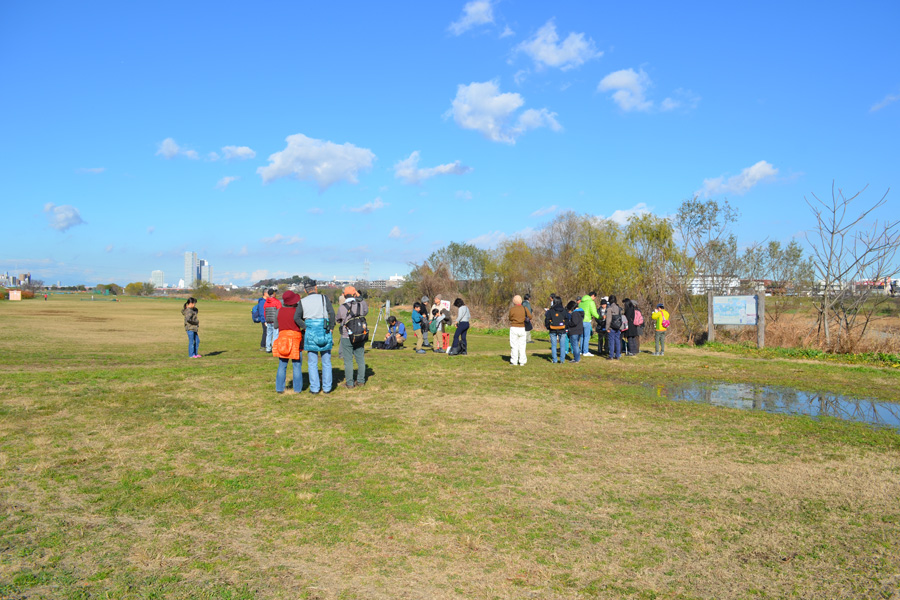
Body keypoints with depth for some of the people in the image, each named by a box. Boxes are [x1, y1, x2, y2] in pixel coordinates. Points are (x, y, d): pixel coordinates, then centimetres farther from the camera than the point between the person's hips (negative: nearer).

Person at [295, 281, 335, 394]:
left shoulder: (303, 301, 6)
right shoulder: (323, 298, 3)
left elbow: (296, 318, -4)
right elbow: (332, 313, -9)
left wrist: (305, 328, 0)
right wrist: (331, 328, -2)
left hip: (310, 333, 0)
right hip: (324, 331, 0)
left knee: (312, 363, 8)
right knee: (326, 362, 9)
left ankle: (314, 388, 7)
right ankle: (327, 387, 11)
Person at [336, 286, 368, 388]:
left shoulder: (342, 308, -13)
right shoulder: (360, 305, -7)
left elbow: (338, 320, 2)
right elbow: (366, 311, 16)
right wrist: (360, 299, 21)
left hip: (346, 338, -3)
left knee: (348, 361, 4)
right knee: (360, 360, 13)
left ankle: (349, 383, 7)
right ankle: (361, 381, 20)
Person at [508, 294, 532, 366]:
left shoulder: (512, 309, -8)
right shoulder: (525, 308, -1)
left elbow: (510, 318, 2)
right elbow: (530, 316, -4)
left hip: (514, 328, -3)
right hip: (522, 328, 3)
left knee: (514, 345, 4)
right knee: (522, 345, 8)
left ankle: (514, 361, 5)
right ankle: (522, 362, 8)